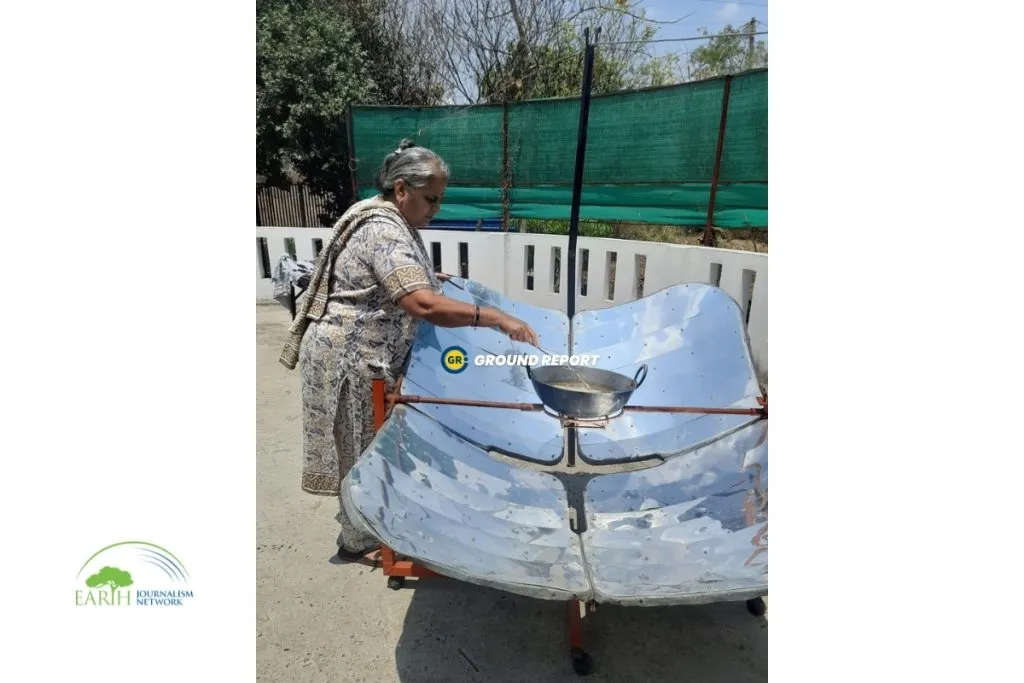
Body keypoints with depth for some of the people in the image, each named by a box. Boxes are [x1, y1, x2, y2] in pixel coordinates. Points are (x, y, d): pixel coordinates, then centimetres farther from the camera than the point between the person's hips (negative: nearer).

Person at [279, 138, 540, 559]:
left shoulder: (389, 221, 8)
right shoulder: (383, 232, -26)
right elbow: (424, 305, -38)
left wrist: (427, 277, 15)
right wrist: (496, 318, -39)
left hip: (364, 355, 10)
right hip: (348, 359, -10)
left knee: (369, 448, 21)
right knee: (360, 451, 5)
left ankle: (364, 526, 40)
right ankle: (359, 541, 25)